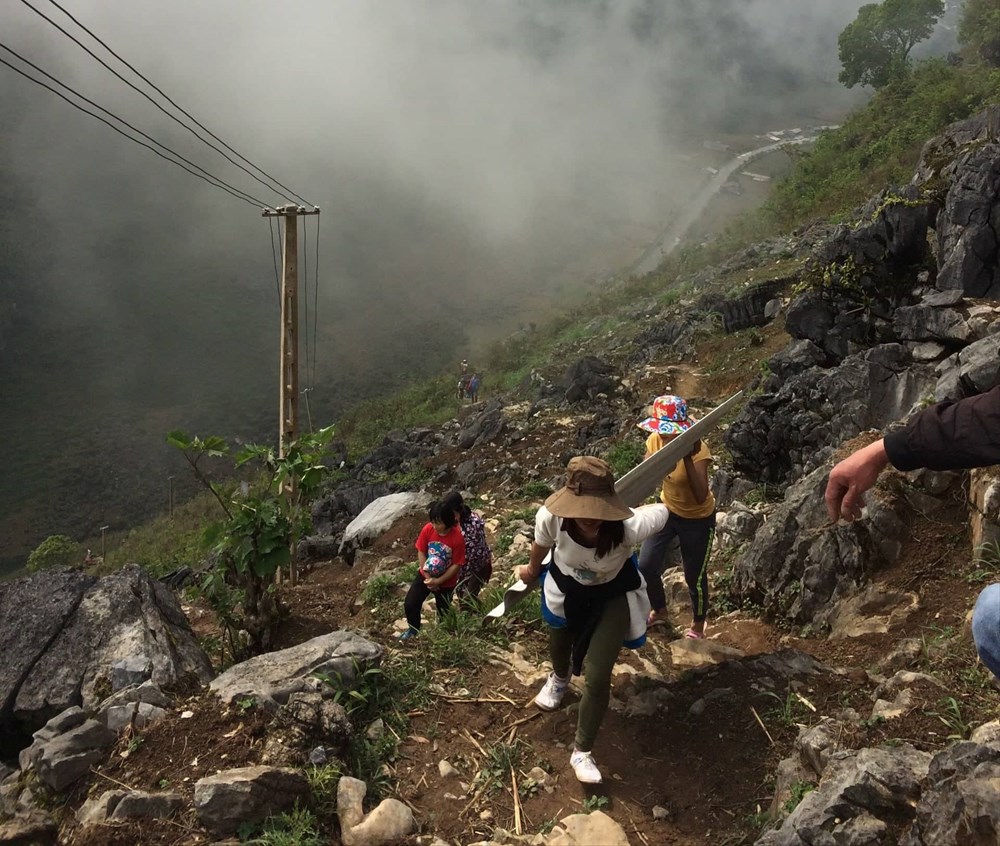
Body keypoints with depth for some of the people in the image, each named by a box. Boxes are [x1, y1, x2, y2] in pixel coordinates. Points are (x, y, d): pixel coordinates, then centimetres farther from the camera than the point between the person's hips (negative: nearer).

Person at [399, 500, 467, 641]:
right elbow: (421, 552, -9)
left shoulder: (458, 538, -28)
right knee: (409, 604, 3)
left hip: (446, 581, -3)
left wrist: (438, 581, -21)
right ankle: (413, 629, 32)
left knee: (443, 611, 14)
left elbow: (457, 565, -20)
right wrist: (428, 576, -14)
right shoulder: (427, 530, -19)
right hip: (426, 575, 3)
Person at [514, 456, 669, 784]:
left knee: (597, 677, -3)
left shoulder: (628, 527, -44)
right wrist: (531, 570, 9)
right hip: (566, 587, 2)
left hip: (613, 595, -2)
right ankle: (559, 678, 71)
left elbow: (662, 512, -19)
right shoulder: (550, 517, -39)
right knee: (559, 638, 31)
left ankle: (582, 752, 24)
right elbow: (541, 545, -12)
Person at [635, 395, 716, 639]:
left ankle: (697, 626, 37)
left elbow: (701, 497, -42)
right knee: (646, 566, 5)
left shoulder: (698, 450, -32)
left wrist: (687, 459, -48)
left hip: (697, 519, -5)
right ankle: (659, 611, 35)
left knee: (694, 577, 8)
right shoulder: (655, 440, -16)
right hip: (667, 510, 5)